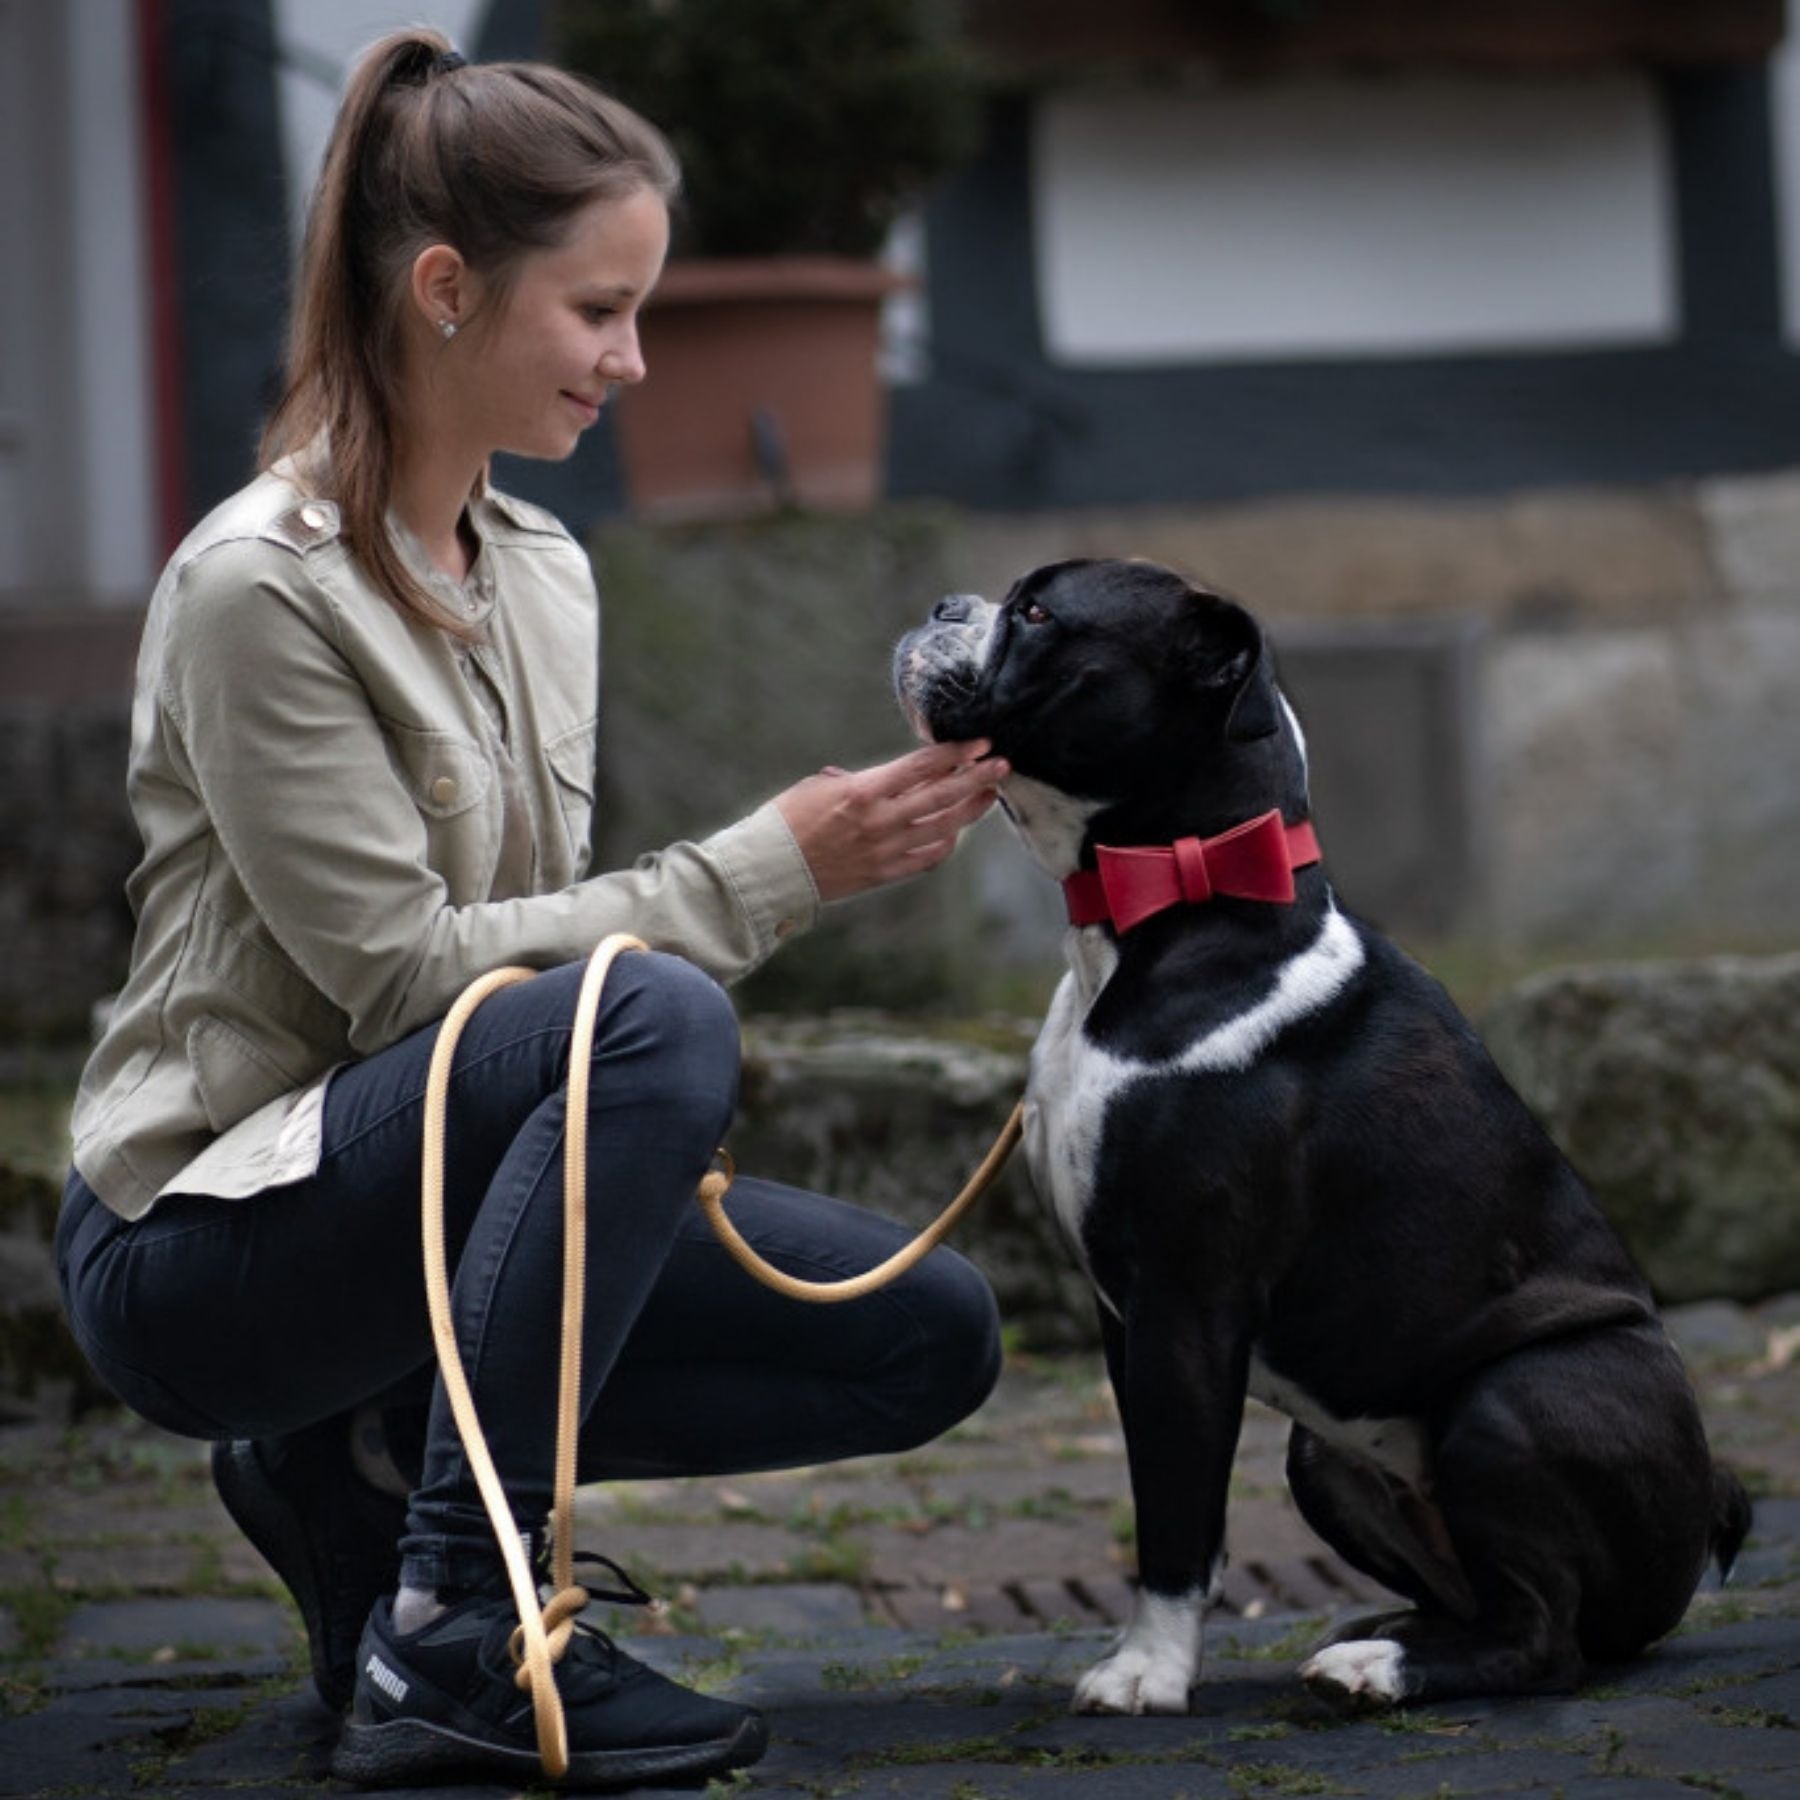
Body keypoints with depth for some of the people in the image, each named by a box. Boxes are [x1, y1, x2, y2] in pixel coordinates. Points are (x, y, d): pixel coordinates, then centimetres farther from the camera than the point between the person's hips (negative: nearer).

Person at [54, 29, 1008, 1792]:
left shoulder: (543, 573, 9)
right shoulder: (260, 587, -18)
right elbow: (403, 969, -20)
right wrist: (768, 869, -20)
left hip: (429, 1195, 8)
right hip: (202, 1243, -8)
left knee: (929, 1334, -3)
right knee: (655, 1018, -33)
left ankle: (377, 1462, 7)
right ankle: (448, 1636, -26)